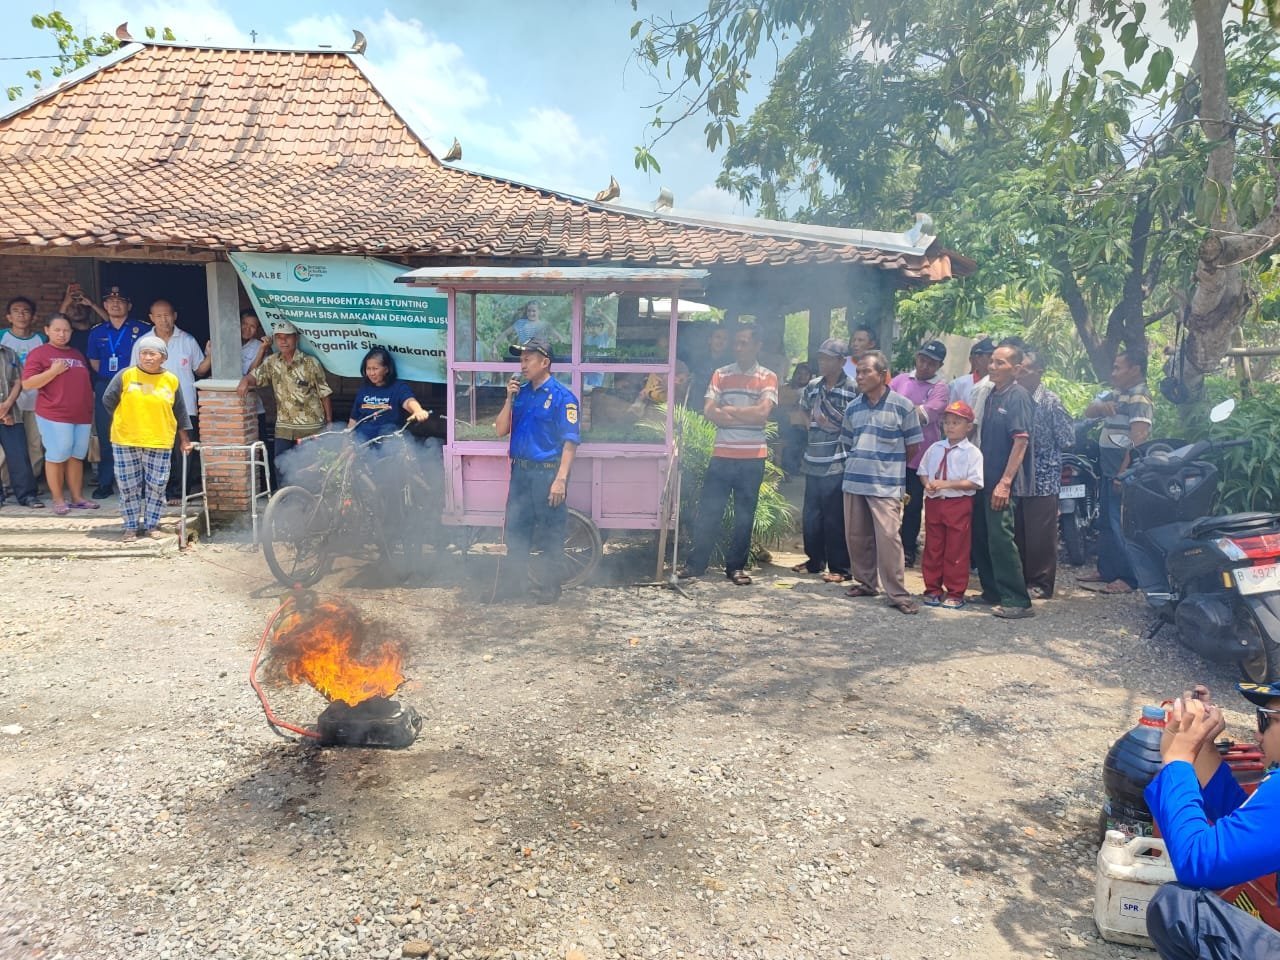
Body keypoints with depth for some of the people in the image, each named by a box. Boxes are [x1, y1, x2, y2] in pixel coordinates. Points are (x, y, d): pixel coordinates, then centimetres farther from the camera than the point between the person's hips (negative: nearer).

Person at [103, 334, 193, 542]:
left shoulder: (172, 380, 1)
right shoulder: (125, 375, -3)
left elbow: (180, 413, 7)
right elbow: (108, 400, 5)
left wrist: (184, 440, 10)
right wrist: (126, 420, 8)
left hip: (160, 442, 1)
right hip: (125, 441, 0)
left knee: (156, 486, 4)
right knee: (128, 486, 5)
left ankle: (151, 525, 17)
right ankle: (131, 527, 16)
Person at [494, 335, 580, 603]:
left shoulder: (562, 396, -9)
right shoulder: (520, 392, 10)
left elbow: (570, 441, -14)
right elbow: (501, 430, 8)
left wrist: (561, 479, -21)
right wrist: (509, 399, -4)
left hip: (547, 473, -6)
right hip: (520, 471, 6)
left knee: (550, 535, 3)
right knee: (515, 530, 13)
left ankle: (551, 587, 15)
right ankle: (514, 582, 26)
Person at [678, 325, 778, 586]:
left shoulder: (768, 377, 2)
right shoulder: (720, 375, 7)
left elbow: (762, 413, -13)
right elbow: (709, 411, -5)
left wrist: (728, 410, -6)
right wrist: (747, 417, -11)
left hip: (752, 457, -1)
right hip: (721, 454, 1)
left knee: (744, 515, 8)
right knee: (708, 510, 2)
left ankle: (736, 566, 18)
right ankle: (695, 563, 11)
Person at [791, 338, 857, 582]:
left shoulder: (852, 390, -8)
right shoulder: (812, 386, 10)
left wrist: (834, 424, -10)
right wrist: (814, 424, 13)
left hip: (837, 464, -6)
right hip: (813, 462, 6)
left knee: (835, 518, -1)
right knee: (810, 516, 14)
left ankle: (840, 568, 10)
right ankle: (815, 560, 30)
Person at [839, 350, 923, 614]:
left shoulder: (903, 406, -5)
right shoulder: (852, 408, 9)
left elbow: (913, 446, 2)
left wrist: (890, 464, 9)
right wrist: (860, 462, 12)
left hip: (886, 485, -5)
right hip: (854, 482, 5)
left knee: (888, 538, -10)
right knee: (856, 536, 10)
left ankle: (897, 594, -2)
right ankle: (865, 582, 27)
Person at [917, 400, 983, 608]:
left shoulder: (972, 452, -8)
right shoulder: (934, 448, 8)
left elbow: (974, 482, -14)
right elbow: (923, 471, 14)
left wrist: (947, 484, -20)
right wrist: (927, 484, -8)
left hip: (958, 505, -5)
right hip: (933, 502, 5)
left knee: (956, 550, 3)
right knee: (932, 548, 11)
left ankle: (955, 593, 15)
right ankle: (933, 589, 23)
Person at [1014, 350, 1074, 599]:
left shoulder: (1050, 401, -7)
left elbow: (1067, 439, -6)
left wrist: (1044, 450, 1)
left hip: (1043, 479, -5)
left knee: (1041, 535, 2)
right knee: (1018, 532, 11)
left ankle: (1041, 584, 13)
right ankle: (1022, 579, 23)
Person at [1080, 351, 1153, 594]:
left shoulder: (1139, 398, -15)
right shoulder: (1116, 393, 15)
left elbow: (1138, 439, -23)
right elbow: (1089, 411, 13)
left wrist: (1123, 474, -26)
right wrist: (1101, 406, -11)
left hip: (1124, 472, -10)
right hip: (1108, 470, 10)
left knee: (1121, 525, -6)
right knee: (1106, 523, 16)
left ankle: (1129, 577, 1)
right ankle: (1106, 571, 26)